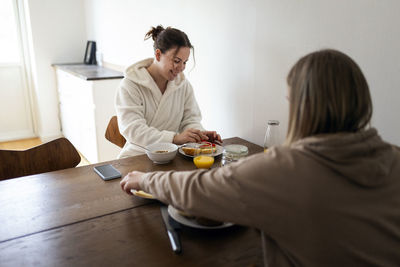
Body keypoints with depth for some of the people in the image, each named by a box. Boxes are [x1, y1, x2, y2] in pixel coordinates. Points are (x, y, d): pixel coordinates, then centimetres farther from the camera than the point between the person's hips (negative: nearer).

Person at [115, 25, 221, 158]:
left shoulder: (184, 85, 10)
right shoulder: (129, 85, -9)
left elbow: (190, 119, 9)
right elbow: (133, 130, -21)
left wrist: (201, 134, -15)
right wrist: (175, 138, -32)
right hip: (137, 156, -4)